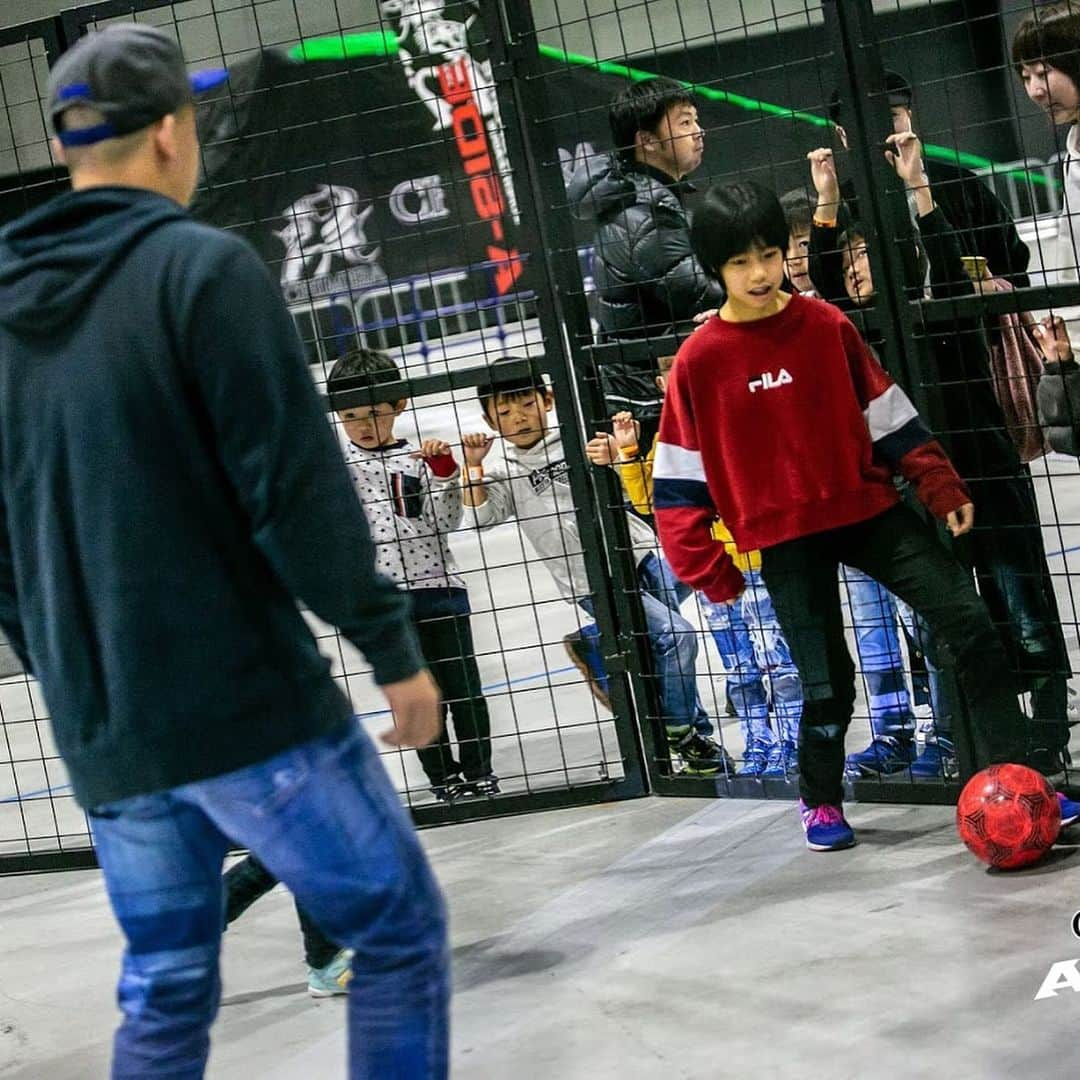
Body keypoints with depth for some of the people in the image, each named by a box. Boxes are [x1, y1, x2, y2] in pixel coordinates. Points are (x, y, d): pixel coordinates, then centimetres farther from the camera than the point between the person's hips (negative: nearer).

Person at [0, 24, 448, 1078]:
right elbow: (297, 485, -15)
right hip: (248, 701, -7)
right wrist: (394, 649, -7)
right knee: (399, 931, 6)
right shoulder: (204, 268, -10)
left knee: (163, 991, 16)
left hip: (103, 737, 7)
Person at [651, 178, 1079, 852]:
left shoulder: (828, 328, -1)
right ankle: (821, 802, 29)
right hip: (784, 538, -2)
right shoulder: (701, 361, -7)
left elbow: (888, 416, 8)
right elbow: (680, 475, -2)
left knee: (973, 627, -8)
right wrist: (705, 567, -4)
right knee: (828, 682, 2)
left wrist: (942, 487, 3)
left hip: (868, 510, 2)